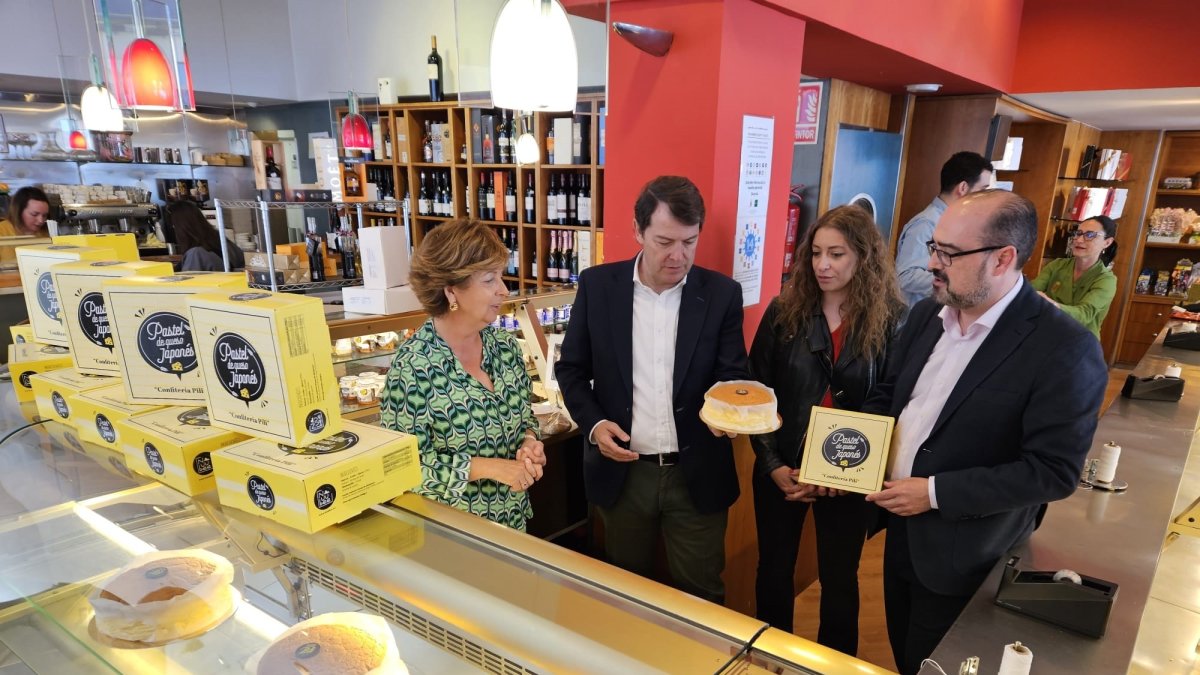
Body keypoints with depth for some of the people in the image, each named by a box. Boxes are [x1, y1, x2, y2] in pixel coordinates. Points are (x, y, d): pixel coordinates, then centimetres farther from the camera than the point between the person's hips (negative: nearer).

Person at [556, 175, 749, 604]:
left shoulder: (722, 294, -6)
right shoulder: (597, 286, -4)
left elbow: (733, 375, -4)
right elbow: (572, 368, 4)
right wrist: (593, 423, -11)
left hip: (697, 473, -1)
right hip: (622, 469, 1)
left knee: (700, 593, 16)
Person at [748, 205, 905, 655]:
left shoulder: (890, 322, -8)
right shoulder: (784, 311, -6)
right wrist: (773, 465, -11)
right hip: (781, 470, 1)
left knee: (839, 579, 17)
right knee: (774, 570, 17)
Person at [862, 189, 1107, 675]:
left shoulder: (1064, 347, -22)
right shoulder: (926, 315, -1)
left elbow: (1054, 471, -22)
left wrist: (936, 492, -23)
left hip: (964, 557, -6)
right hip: (900, 529, 6)